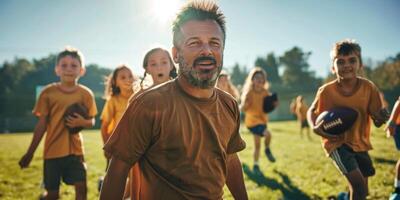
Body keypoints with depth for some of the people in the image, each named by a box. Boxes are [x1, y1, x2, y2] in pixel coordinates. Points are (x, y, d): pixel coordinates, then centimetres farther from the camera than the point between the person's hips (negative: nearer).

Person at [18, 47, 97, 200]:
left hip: (75, 150, 1)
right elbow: (42, 125, -1)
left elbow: (91, 121, 4)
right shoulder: (48, 92, -6)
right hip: (52, 151, -1)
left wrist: (82, 122, -20)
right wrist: (30, 153, 0)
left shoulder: (85, 94, -3)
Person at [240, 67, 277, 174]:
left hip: (262, 119, 5)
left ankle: (256, 165, 27)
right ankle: (267, 150, 2)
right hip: (252, 120, -5)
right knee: (267, 134, -24)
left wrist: (273, 105, -13)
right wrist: (246, 102, -38)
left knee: (257, 144, 10)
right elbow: (243, 109, -19)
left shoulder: (265, 92, -2)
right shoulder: (249, 92, -16)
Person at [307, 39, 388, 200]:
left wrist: (381, 118, -33)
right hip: (337, 143, -4)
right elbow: (312, 111, -3)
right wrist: (315, 128, -23)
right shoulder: (326, 91, -19)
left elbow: (377, 121, -9)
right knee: (358, 185, -23)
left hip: (360, 143, 4)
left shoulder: (369, 87, -14)